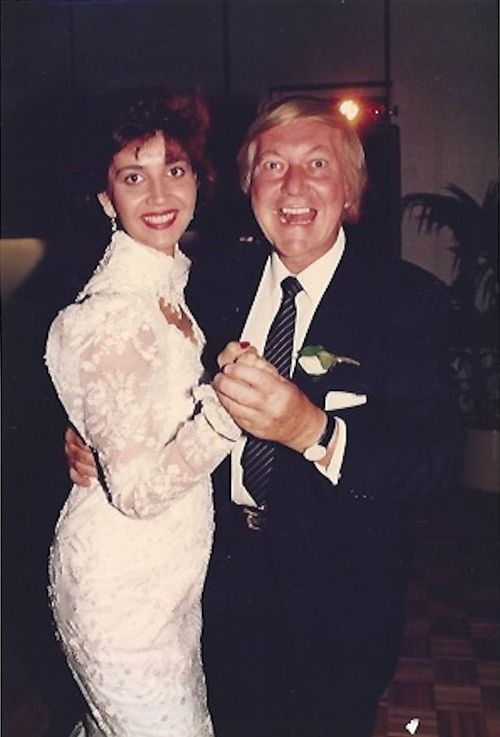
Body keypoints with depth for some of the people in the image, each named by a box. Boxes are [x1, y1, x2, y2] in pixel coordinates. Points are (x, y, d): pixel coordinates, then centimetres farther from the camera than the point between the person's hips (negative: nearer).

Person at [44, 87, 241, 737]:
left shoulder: (166, 282, 4)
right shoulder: (112, 315, -25)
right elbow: (136, 491, -26)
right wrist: (224, 411, -36)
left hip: (169, 573, 8)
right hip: (124, 590, -8)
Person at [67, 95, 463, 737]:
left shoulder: (408, 299, -15)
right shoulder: (214, 282, -2)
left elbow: (436, 459, -25)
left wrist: (313, 429, -42)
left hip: (336, 595, -3)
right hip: (224, 571, 4)